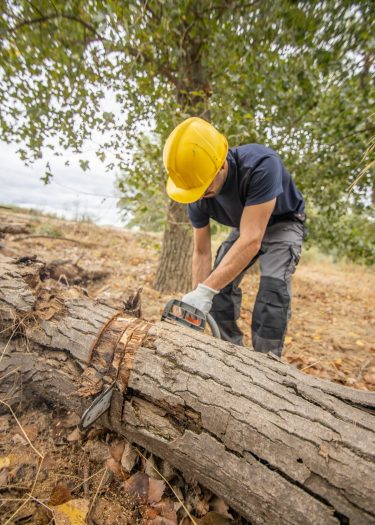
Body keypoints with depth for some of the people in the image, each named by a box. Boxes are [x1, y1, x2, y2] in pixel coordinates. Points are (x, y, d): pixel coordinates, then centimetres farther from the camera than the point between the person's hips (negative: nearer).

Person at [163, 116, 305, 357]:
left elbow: (251, 241, -44)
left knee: (273, 286, -26)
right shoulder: (197, 195, -21)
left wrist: (204, 290, -47)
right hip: (244, 227, 5)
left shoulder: (261, 165, -39)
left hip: (283, 223, -4)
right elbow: (202, 253, -15)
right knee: (220, 283, -7)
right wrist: (197, 298, -19)